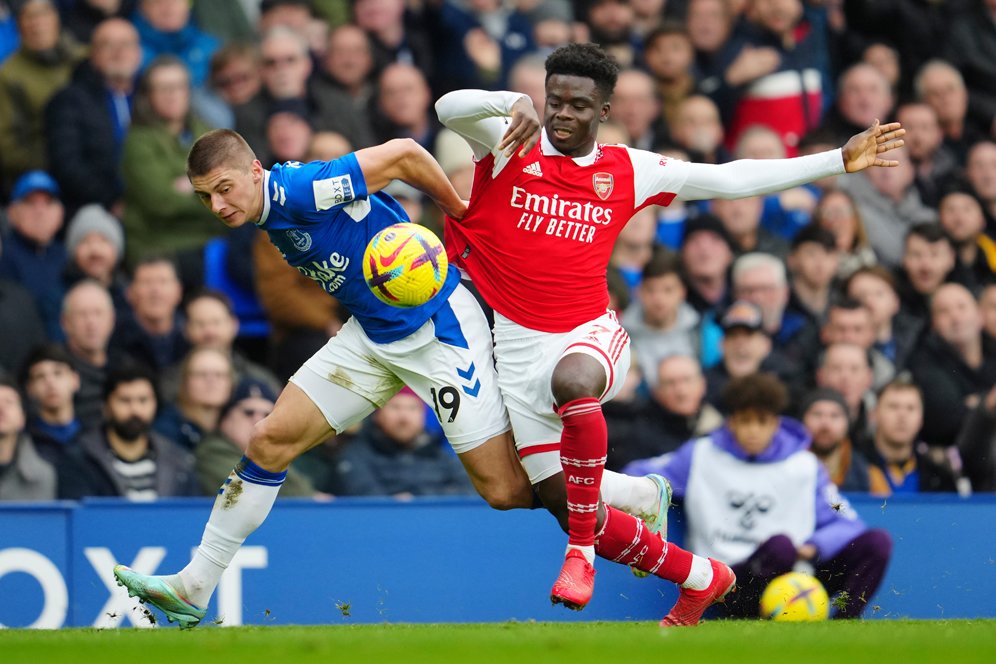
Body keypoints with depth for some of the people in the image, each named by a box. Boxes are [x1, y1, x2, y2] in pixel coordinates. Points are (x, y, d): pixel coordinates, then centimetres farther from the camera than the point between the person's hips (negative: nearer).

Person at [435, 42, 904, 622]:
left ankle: (582, 551, -27)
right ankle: (700, 578, 20)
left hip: (591, 333, -1)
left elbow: (729, 180, 14)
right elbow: (449, 109, -14)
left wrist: (839, 161, 13)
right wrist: (512, 103, -34)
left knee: (571, 380, -39)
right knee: (564, 503, -1)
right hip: (519, 343, 1)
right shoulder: (511, 145, 2)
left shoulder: (628, 171, 8)